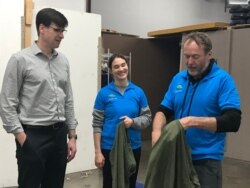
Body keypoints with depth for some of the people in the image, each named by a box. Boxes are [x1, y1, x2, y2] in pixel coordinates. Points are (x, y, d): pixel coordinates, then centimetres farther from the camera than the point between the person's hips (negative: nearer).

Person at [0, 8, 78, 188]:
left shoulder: (63, 61, 9)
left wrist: (72, 136, 10)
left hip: (59, 134, 6)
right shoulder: (21, 59, -8)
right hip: (33, 136, -5)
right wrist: (22, 138, -14)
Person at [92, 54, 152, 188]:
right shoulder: (104, 93, -7)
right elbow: (97, 124, -6)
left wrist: (133, 122, -18)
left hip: (133, 147, 2)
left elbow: (147, 118, 3)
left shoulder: (138, 92, 0)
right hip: (109, 148, -2)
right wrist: (98, 152, -9)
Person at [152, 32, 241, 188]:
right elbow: (163, 110, 8)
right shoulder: (178, 79, 6)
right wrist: (157, 130, -13)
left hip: (206, 160, -5)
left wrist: (193, 121, -24)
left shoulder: (223, 80, -10)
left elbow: (232, 121, -18)